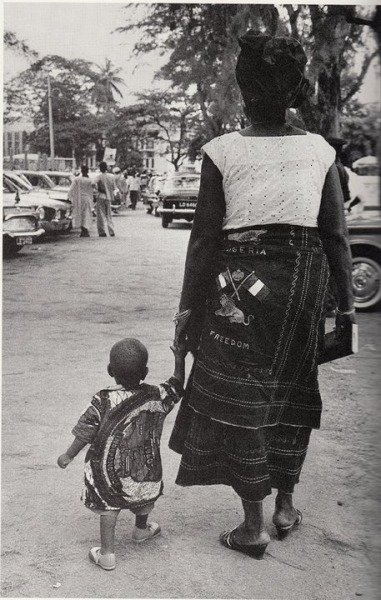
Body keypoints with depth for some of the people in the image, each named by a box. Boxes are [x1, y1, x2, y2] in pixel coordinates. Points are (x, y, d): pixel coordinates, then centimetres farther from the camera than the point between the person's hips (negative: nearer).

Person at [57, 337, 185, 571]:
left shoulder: (103, 401, -18)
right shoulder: (157, 397, -13)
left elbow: (85, 433, -13)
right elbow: (176, 387, 6)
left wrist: (68, 456, 1)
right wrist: (179, 359, 14)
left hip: (110, 469, -2)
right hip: (145, 467, 2)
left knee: (109, 506, 14)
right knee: (145, 495, 28)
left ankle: (107, 554, 18)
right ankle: (141, 529, 51)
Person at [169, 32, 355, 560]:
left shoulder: (222, 152, -6)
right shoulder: (320, 150, 2)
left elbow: (205, 235, -6)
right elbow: (336, 233, 2)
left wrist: (188, 305, 1)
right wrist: (345, 301, 9)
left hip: (240, 283, -3)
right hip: (304, 278, 3)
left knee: (239, 398, 7)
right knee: (292, 392, 18)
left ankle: (254, 526, 13)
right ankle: (286, 505, 30)